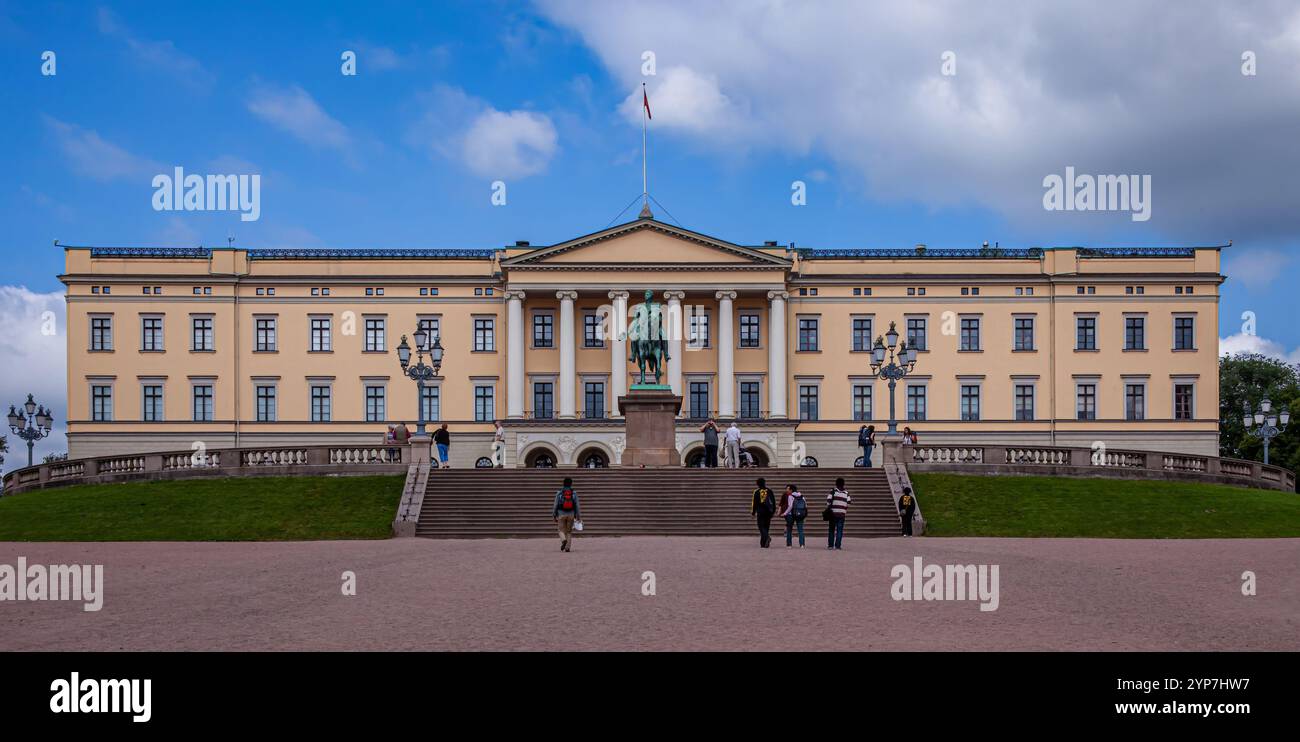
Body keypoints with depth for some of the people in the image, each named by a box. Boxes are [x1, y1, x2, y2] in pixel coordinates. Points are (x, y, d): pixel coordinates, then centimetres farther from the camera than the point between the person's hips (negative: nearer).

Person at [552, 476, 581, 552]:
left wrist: (554, 515, 8)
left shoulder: (559, 493, -3)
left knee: (562, 531, 6)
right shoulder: (574, 493, 0)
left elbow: (556, 505, -1)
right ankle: (568, 547, 0)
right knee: (569, 532, 10)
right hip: (571, 514, 1)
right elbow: (576, 505, -1)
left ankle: (563, 540, -24)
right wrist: (578, 516, 4)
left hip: (561, 515, -1)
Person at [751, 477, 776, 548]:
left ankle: (767, 537, -31)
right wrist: (773, 510, 18)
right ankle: (763, 543, 11)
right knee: (766, 526, 10)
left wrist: (753, 512, 6)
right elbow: (773, 501, 10)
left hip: (760, 511, -4)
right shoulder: (769, 491, 7)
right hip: (768, 512, 4)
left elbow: (754, 502, -2)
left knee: (761, 527, -3)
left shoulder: (757, 491, -4)